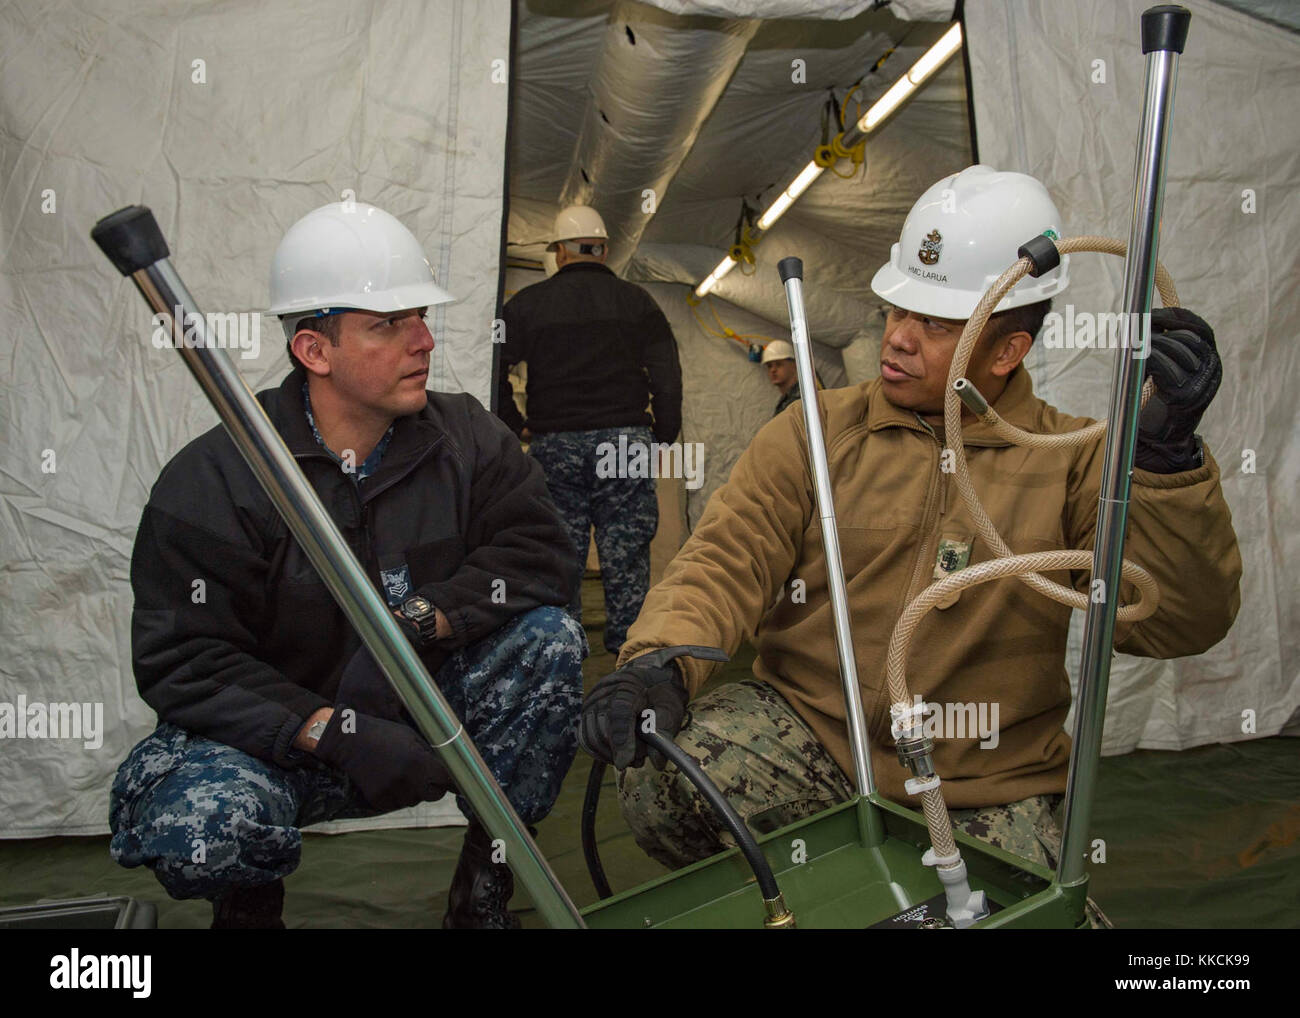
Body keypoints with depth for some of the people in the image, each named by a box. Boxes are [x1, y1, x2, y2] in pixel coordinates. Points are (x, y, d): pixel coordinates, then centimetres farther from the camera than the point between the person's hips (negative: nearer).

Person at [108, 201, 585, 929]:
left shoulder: (467, 436, -5)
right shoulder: (209, 482, -15)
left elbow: (539, 552, -12)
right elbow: (185, 663, -18)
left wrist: (422, 620, -27)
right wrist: (335, 733, -30)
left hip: (426, 718, 3)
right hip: (278, 731, -2)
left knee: (550, 641, -20)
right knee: (196, 828, -34)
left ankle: (485, 889, -2)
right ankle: (250, 903, 8)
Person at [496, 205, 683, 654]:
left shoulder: (529, 302, 8)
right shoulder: (636, 301, 8)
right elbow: (667, 377, 2)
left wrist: (516, 427, 10)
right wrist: (663, 437, 8)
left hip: (555, 444, 0)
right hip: (626, 441, 0)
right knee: (627, 556, 3)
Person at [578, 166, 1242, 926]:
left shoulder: (1073, 463, 2)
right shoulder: (815, 435, 2)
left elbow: (1177, 623, -8)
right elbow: (729, 559, -7)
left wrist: (1167, 456, -22)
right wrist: (661, 663, -27)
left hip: (986, 797, 1)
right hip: (807, 740, 0)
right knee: (661, 780, -26)